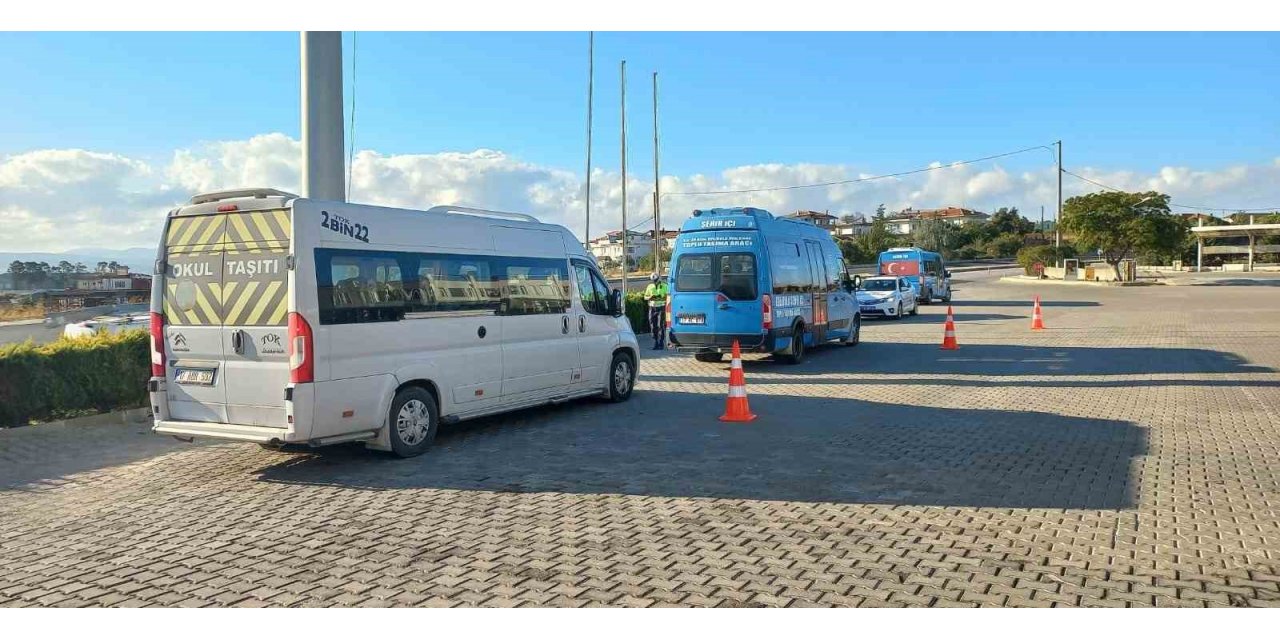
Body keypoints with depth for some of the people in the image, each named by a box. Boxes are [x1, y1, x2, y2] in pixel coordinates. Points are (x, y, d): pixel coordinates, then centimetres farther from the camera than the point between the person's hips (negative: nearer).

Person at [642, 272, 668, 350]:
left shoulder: (664, 286, 0)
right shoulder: (649, 287, 10)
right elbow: (645, 297, 12)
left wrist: (661, 298, -20)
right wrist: (650, 297, -10)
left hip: (661, 308, -4)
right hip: (652, 308, 4)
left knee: (661, 326, -9)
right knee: (653, 326, 3)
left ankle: (661, 343, -4)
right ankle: (655, 342, 12)